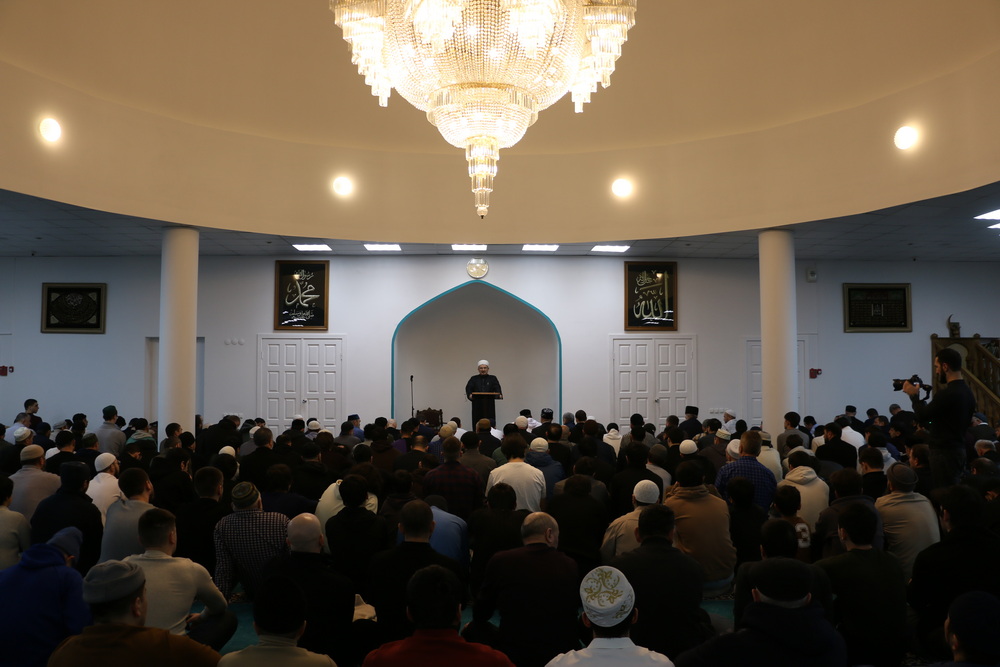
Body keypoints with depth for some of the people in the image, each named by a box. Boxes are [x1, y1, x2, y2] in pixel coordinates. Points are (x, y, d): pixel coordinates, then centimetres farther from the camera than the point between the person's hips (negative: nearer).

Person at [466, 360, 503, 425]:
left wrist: (499, 395, -22)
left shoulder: (493, 379, 12)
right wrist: (469, 395, -22)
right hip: (477, 407, 0)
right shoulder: (474, 379, 13)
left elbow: (497, 388, -1)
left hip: (489, 406, 0)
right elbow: (468, 388, 0)